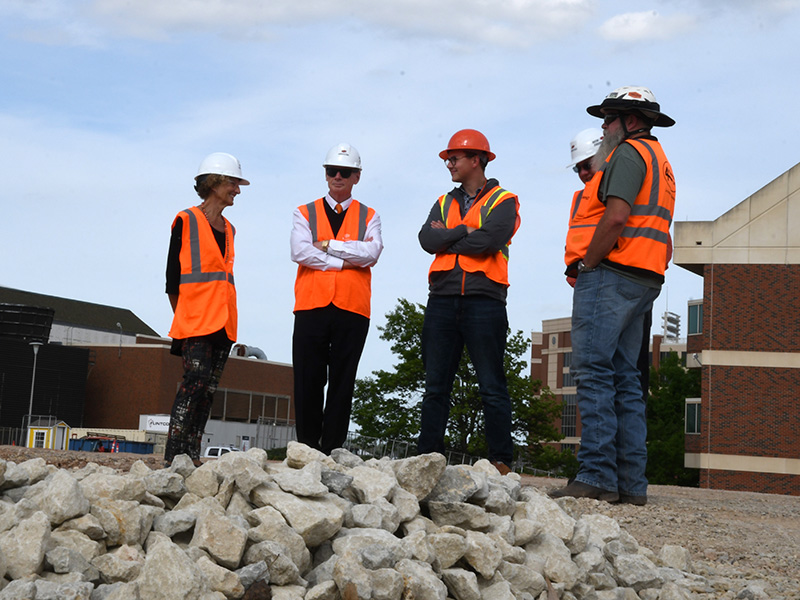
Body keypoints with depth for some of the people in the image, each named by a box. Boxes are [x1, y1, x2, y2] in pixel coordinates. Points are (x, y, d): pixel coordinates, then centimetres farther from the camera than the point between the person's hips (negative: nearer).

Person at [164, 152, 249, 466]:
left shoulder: (228, 229, 19)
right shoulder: (187, 221, -1)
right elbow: (173, 274, 0)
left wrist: (224, 314, 11)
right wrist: (182, 314, 1)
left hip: (223, 320, 7)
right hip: (195, 319, -7)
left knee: (208, 389, 2)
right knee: (195, 381, -17)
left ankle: (192, 455, 3)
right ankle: (173, 456, -18)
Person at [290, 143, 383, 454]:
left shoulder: (368, 217, 13)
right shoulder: (304, 214, 13)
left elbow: (371, 253, -6)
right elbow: (300, 252, -5)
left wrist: (328, 245, -7)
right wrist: (346, 261, -6)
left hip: (352, 308, 0)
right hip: (311, 305, 0)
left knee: (342, 382, 0)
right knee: (308, 381, -1)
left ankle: (332, 450, 3)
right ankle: (307, 449, 6)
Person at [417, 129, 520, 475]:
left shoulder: (503, 202, 4)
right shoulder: (444, 203, 21)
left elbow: (489, 240, -14)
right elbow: (427, 239, 3)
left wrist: (446, 237, -2)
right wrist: (464, 231, -6)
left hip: (483, 300, -5)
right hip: (442, 301, 5)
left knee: (492, 387, -4)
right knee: (435, 386, 5)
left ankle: (501, 461, -1)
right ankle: (428, 456, 9)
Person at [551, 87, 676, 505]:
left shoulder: (630, 152, -4)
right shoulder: (660, 161, 27)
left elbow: (617, 216, -20)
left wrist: (587, 264, -11)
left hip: (611, 274, -10)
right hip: (644, 282, 10)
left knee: (594, 373, -12)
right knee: (624, 379, 8)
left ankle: (597, 477, -17)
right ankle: (631, 483, 6)